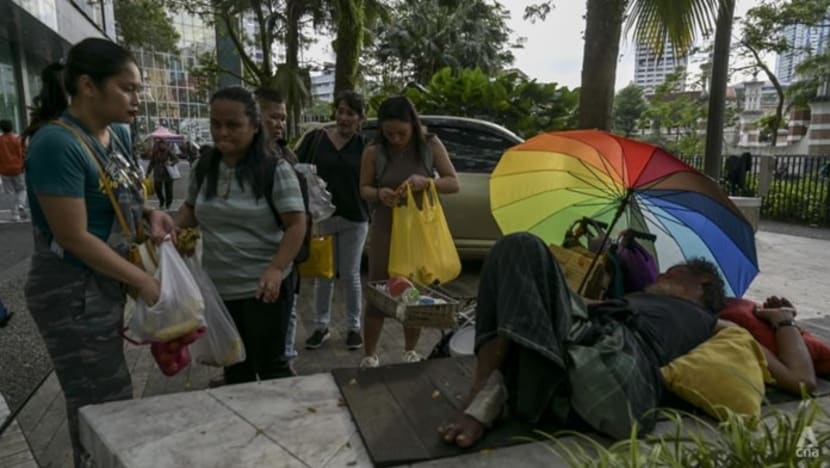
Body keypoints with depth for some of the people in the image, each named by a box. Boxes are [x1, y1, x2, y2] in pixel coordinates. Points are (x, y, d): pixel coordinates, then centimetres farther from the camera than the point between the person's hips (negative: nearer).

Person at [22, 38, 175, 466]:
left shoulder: (118, 134, 3)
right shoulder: (57, 143, -22)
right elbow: (74, 238, -23)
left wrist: (148, 215, -4)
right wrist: (143, 280, -17)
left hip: (108, 284, 8)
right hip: (72, 292, -8)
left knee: (106, 400, 22)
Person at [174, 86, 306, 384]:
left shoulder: (275, 170, -12)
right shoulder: (203, 169, 5)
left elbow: (297, 224, -15)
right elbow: (192, 208, 19)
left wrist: (276, 269, -27)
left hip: (264, 288, -5)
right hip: (218, 288, 6)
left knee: (270, 364, 7)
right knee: (233, 366, 20)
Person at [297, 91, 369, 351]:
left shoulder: (364, 145, -2)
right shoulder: (315, 138, 1)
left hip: (354, 219, -1)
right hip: (321, 217, 1)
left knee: (350, 275, 8)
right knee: (323, 274, 11)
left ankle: (354, 327, 23)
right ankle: (321, 326, 25)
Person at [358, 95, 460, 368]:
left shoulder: (431, 145, -7)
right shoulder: (374, 151, -9)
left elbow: (453, 183, -7)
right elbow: (364, 189, 0)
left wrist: (426, 182, -27)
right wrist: (379, 194, -23)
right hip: (386, 229, -1)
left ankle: (410, 352, 29)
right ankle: (369, 356, 17)